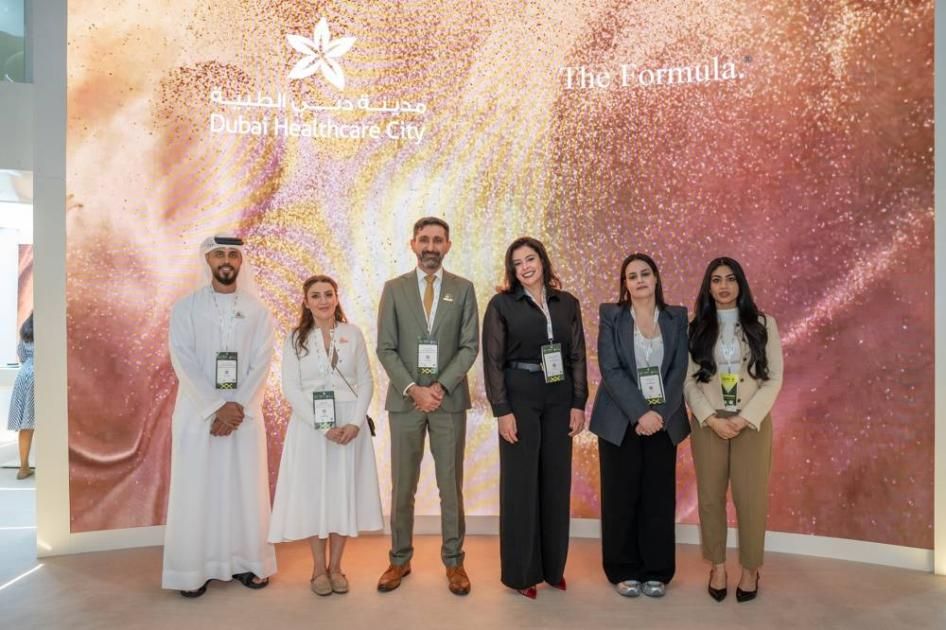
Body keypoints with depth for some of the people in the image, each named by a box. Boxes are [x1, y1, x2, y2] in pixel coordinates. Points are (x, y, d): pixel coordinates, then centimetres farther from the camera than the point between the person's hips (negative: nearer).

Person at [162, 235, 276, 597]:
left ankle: (248, 562, 18)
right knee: (195, 490, 3)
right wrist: (217, 408, -16)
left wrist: (238, 409, -13)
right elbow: (184, 365, -8)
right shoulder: (186, 308, 0)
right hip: (197, 412, -1)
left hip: (245, 412, 1)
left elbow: (261, 365, -2)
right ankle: (194, 568, 15)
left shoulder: (257, 310, 4)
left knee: (245, 488, 6)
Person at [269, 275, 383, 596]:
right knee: (313, 492, 5)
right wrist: (323, 426, -14)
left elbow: (366, 382, 2)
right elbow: (291, 389, -5)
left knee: (344, 491, 6)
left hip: (349, 424, 1)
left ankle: (335, 566, 21)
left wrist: (355, 423, -12)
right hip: (310, 425, -1)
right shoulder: (296, 338, 1)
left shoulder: (352, 334, 3)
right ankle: (319, 567, 19)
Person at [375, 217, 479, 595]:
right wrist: (412, 389, -12)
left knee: (451, 485, 6)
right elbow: (385, 348, 0)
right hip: (405, 399, 1)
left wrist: (441, 386, -12)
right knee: (402, 487, 7)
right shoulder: (394, 289, 5)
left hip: (450, 399, 0)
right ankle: (400, 559, 21)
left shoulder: (463, 289, 5)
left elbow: (470, 346, -1)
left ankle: (453, 561, 18)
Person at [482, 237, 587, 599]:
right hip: (520, 398, -3)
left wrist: (579, 404, 1)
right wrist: (502, 410, -11)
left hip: (560, 400, 3)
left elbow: (578, 357, 7)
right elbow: (492, 361, -5)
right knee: (520, 483, 3)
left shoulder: (567, 303, 7)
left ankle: (553, 566, 25)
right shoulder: (501, 304, -2)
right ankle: (520, 571, 17)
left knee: (557, 482, 10)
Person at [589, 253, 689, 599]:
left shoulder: (677, 317, 6)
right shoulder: (611, 316, -1)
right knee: (621, 495, 5)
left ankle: (656, 571, 20)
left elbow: (679, 370, -1)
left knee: (659, 496, 6)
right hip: (621, 421, -2)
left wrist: (660, 413, -13)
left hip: (664, 421, 2)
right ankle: (624, 570, 18)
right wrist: (639, 413, -17)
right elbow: (610, 370, -9)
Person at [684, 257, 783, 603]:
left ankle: (750, 568, 18)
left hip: (752, 423, -1)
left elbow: (774, 379, -2)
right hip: (708, 424, 1)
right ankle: (718, 566, 20)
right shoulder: (696, 329, 4)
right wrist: (712, 419, -12)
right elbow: (689, 381, 1)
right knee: (710, 497, 6)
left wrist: (745, 419, -12)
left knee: (751, 498, 1)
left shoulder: (763, 324, 2)